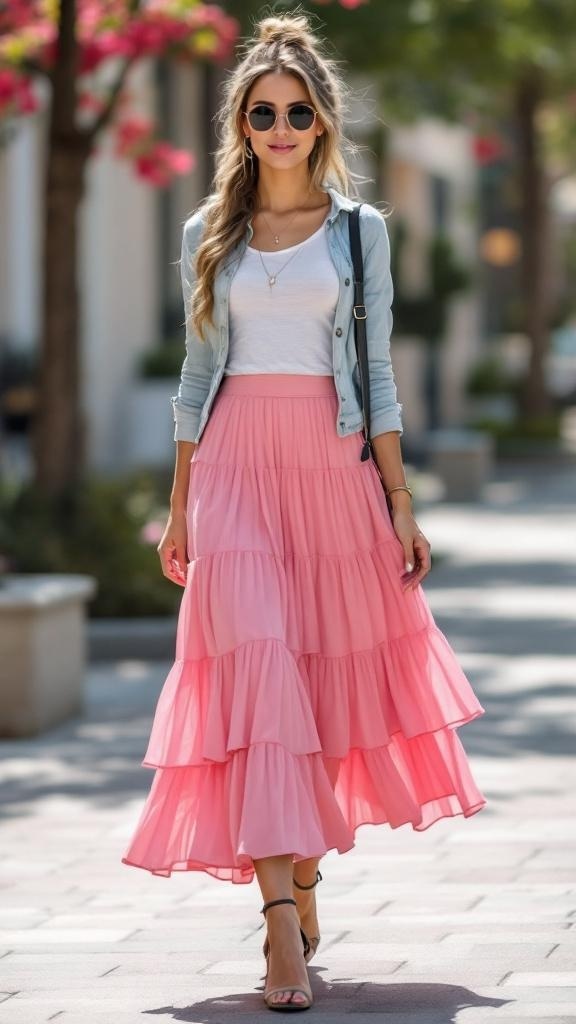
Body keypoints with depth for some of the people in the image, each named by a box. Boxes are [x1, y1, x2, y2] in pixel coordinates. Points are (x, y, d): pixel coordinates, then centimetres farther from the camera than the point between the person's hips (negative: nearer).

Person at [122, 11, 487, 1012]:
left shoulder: (359, 230, 7)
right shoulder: (209, 234, 10)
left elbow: (377, 373, 6)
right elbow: (197, 374, 12)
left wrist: (401, 504, 1)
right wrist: (179, 506, 8)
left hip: (333, 466, 0)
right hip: (234, 465, 0)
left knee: (327, 670, 4)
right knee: (256, 669, -13)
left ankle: (303, 878, 21)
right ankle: (283, 913, -19)